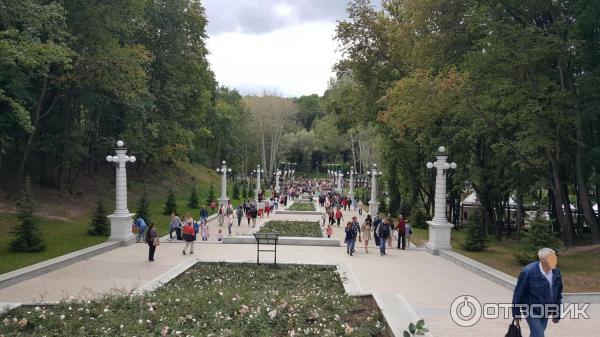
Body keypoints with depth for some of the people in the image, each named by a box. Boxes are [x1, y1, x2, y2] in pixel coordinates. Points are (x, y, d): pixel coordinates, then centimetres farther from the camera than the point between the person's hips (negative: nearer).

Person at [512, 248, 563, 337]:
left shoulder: (556, 272, -6)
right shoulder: (528, 272, -22)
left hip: (545, 312, 5)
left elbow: (558, 294, 7)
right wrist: (516, 313, -6)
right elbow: (518, 293, -13)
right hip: (531, 311, -5)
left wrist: (557, 314, 11)